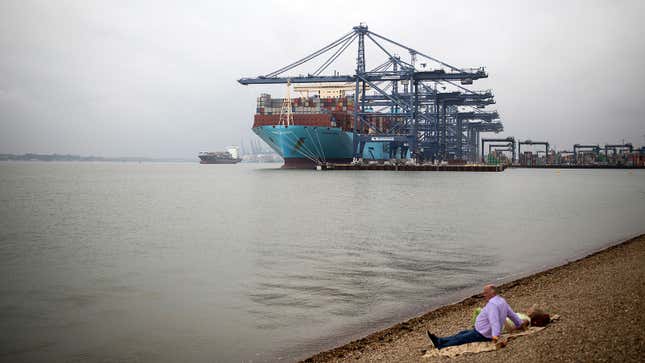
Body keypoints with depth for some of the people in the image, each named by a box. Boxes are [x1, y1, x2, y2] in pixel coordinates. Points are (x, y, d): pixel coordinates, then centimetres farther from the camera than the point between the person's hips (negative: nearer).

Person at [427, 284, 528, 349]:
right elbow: (512, 314, 12)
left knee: (460, 339, 2)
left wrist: (496, 338, -48)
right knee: (462, 333, 19)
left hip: (482, 334, -10)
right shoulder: (502, 301, 5)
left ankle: (440, 347, 14)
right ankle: (439, 340, 26)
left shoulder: (492, 304, -27)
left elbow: (494, 322, -39)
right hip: (485, 332, 10)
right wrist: (521, 324, 25)